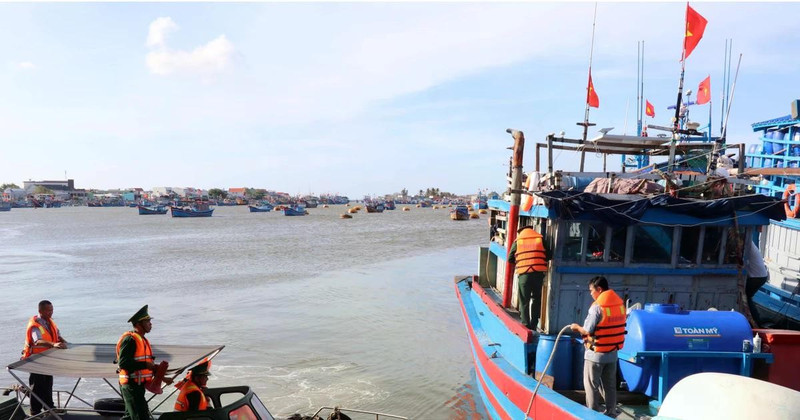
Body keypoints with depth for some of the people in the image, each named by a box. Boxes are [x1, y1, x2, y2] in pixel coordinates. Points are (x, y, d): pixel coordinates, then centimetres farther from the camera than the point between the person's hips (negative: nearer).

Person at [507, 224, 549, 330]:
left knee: (524, 301, 8)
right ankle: (534, 324, 18)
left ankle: (526, 324, 7)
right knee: (536, 298, 17)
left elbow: (510, 259, 4)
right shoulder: (540, 239, 7)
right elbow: (548, 256, 6)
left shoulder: (518, 240, 5)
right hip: (539, 273, 1)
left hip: (524, 274, -1)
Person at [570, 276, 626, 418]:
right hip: (613, 353, 7)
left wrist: (577, 327, 1)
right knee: (610, 385, 17)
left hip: (596, 353, -7)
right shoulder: (620, 303, 2)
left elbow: (587, 330, -19)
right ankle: (611, 413, 24)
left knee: (591, 385, 6)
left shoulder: (597, 306, -19)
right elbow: (611, 326, 9)